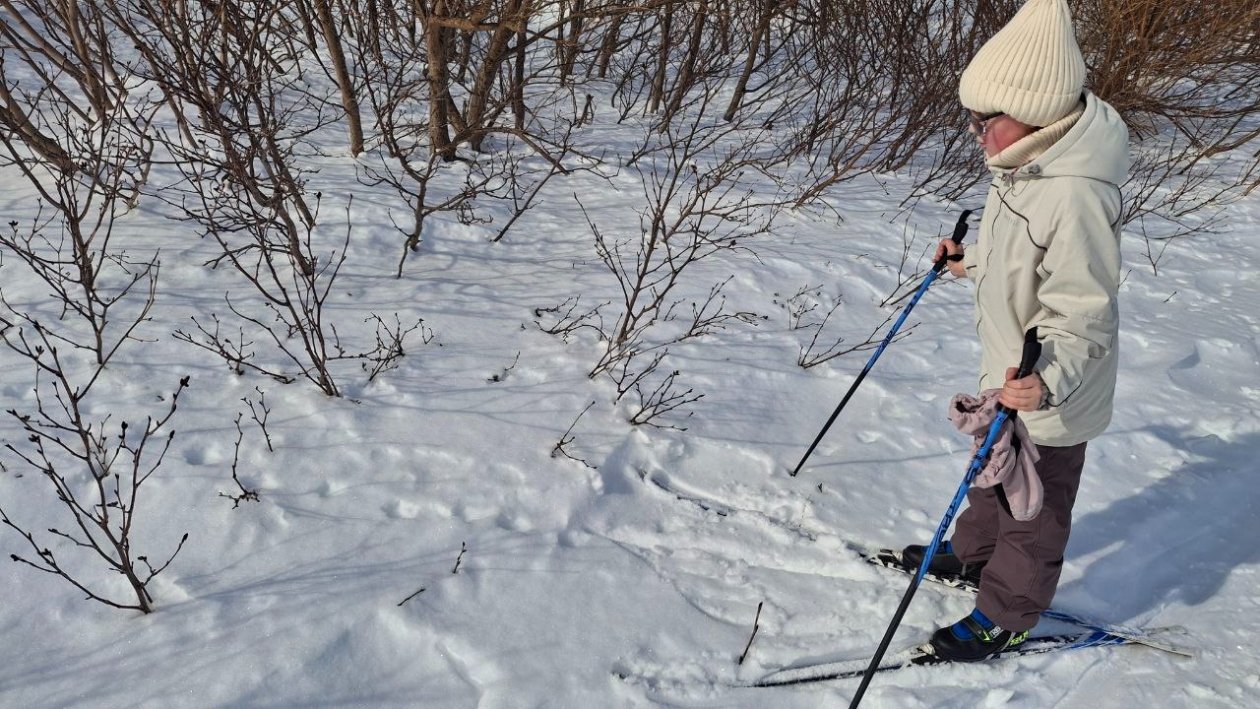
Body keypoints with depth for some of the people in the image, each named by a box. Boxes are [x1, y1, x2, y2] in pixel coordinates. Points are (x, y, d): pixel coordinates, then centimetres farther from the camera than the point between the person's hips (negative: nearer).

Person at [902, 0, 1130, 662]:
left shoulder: (1075, 196, -33)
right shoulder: (1027, 163, -3)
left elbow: (1083, 317, -31)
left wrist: (1049, 379, -47)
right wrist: (970, 261, 27)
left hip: (1050, 399, -9)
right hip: (1009, 374, 9)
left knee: (1034, 506, 13)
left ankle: (1006, 613, 32)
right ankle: (973, 551, 53)